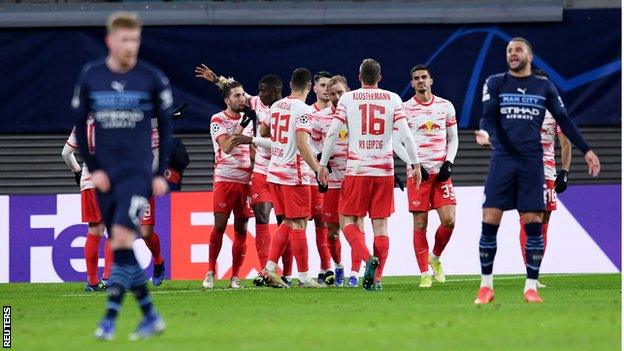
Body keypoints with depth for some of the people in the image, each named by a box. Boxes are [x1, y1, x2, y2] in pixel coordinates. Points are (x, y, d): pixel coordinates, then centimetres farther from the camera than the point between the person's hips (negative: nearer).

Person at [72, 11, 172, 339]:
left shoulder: (152, 78, -3)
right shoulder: (90, 76, 2)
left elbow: (165, 127, 5)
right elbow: (79, 126, 9)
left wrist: (161, 174, 2)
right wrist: (93, 169, 1)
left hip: (138, 173, -3)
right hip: (106, 176, 3)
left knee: (122, 238, -17)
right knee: (121, 249, 5)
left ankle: (110, 318, -14)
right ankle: (151, 317, 16)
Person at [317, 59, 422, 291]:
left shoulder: (347, 99, 2)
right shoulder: (393, 99, 5)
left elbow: (332, 133, 0)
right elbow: (405, 135, -1)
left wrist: (322, 164, 8)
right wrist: (415, 164, 7)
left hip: (357, 169, -2)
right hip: (385, 169, 2)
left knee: (348, 221, 5)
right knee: (380, 224, 6)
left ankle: (368, 258, -20)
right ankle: (377, 278, 1)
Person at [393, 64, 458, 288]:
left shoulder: (445, 106, 9)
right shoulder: (405, 109, 2)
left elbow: (453, 139, 15)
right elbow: (396, 143, 2)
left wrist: (448, 163, 0)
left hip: (441, 172, 2)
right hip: (418, 172, -2)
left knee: (449, 221, -8)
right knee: (420, 224, -4)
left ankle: (435, 258, 18)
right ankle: (424, 274, 2)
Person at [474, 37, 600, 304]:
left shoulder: (544, 86, 11)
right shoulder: (495, 83, 7)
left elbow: (563, 120, 14)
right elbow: (488, 116, -4)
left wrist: (586, 150, 9)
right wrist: (487, 134, -26)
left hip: (531, 162, 1)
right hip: (502, 159, -1)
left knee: (533, 223, -5)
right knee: (489, 221, -7)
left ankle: (531, 287, 3)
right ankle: (486, 286, 1)